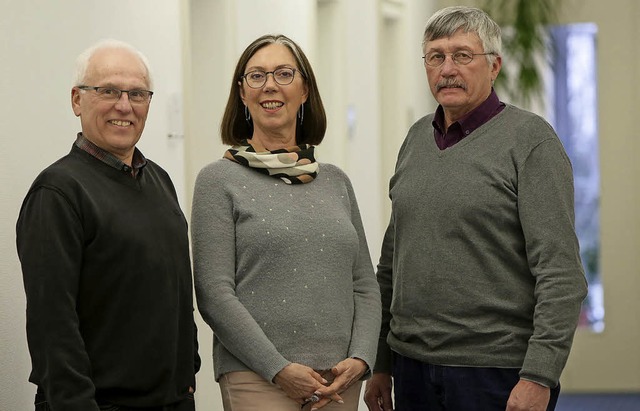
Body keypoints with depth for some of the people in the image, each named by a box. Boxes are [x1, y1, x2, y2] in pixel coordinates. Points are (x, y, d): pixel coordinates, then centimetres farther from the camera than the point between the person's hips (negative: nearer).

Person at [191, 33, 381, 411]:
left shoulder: (336, 182, 12)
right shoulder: (219, 181, -1)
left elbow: (365, 285, 12)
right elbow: (214, 294, -8)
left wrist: (360, 359, -4)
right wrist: (280, 369, -14)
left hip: (340, 380, 4)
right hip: (258, 379, -4)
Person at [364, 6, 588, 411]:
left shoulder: (530, 139, -7)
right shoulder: (417, 138, 12)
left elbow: (561, 272, -13)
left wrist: (539, 377, -19)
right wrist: (381, 364, 14)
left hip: (497, 371, -6)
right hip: (413, 366, 6)